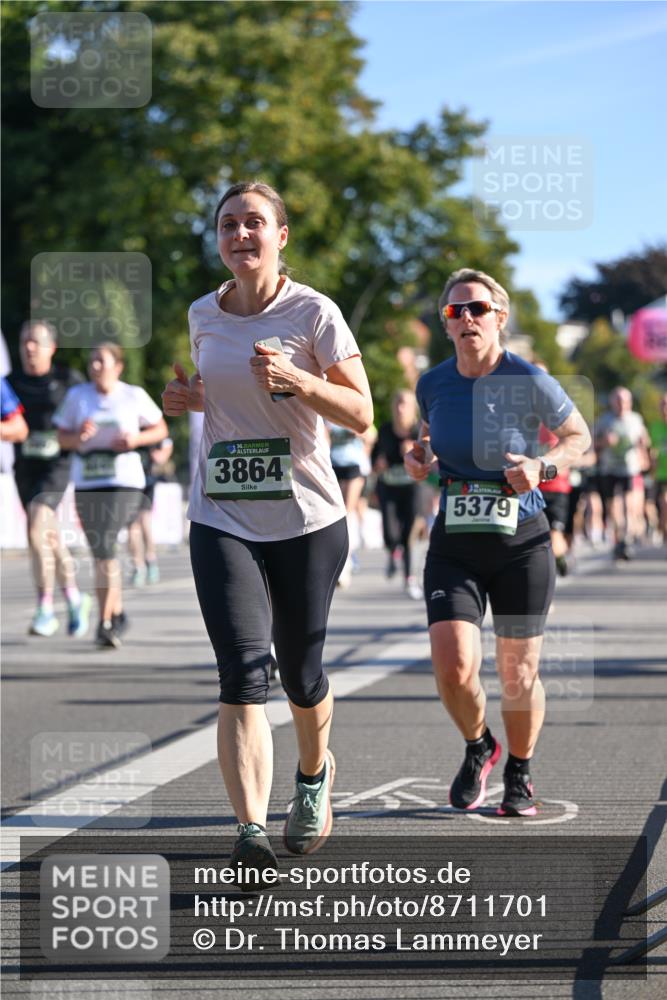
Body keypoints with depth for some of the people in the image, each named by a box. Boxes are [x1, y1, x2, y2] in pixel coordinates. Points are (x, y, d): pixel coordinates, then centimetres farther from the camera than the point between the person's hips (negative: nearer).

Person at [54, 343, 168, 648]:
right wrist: (79, 437, -12)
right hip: (86, 482, 3)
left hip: (124, 481, -3)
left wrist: (136, 439, -8)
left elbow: (160, 430, 11)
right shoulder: (77, 396, 7)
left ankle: (106, 622, -14)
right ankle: (117, 613, 27)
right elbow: (62, 437, 10)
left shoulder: (134, 395, 2)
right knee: (100, 551, 8)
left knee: (106, 546, -17)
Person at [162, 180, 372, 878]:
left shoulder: (313, 312, -5)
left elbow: (362, 414, -7)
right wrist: (185, 399, 4)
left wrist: (296, 380, -23)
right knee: (242, 671, -15)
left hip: (307, 521, -2)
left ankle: (314, 773, 42)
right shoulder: (203, 316, 8)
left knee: (300, 674, 9)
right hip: (221, 522, 2)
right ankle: (251, 832, -21)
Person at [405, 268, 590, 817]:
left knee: (518, 675, 6)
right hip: (454, 546, 2)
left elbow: (578, 436, 3)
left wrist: (543, 467, -15)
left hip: (522, 545, -2)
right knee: (453, 668, -14)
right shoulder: (433, 384, -1)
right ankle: (478, 748, 17)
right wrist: (419, 455, 0)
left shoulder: (530, 382, -11)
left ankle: (519, 773, 32)